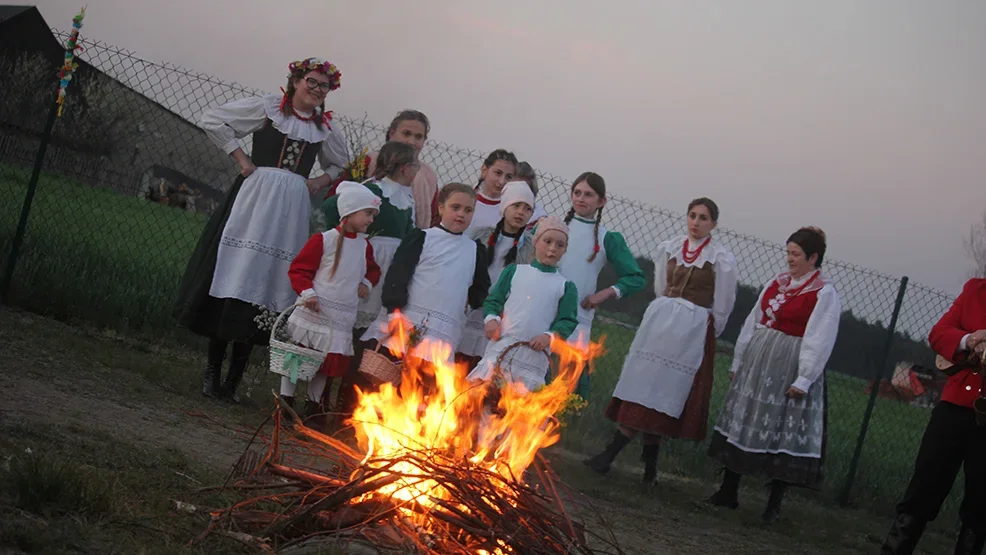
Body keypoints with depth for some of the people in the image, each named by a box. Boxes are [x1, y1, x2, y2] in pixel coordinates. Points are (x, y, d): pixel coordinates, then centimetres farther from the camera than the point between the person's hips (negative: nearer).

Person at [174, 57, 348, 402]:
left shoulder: (326, 129, 12)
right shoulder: (267, 108, 1)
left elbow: (342, 165, 29)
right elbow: (213, 120, 3)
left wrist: (321, 181, 10)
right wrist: (240, 157, -3)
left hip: (291, 208, 3)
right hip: (255, 198, -3)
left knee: (267, 282, 0)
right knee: (234, 274, -6)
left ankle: (233, 379, 5)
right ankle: (212, 371, 1)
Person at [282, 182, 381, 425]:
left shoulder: (364, 246, 8)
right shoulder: (324, 240, -10)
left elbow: (373, 269, 27)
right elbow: (299, 269, -8)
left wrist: (367, 283, 7)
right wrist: (307, 293, -21)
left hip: (341, 320, 5)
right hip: (314, 312, -5)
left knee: (329, 364, 11)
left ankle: (313, 407, 25)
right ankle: (286, 400, 16)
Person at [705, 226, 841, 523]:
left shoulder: (825, 294, -10)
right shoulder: (777, 283, 10)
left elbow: (819, 341, -14)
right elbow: (753, 323, 14)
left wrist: (804, 379, -17)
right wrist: (738, 361, 14)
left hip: (789, 368, -7)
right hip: (758, 361, 7)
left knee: (783, 432, -3)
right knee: (741, 421, 10)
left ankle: (774, 504, 7)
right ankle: (728, 492, 20)